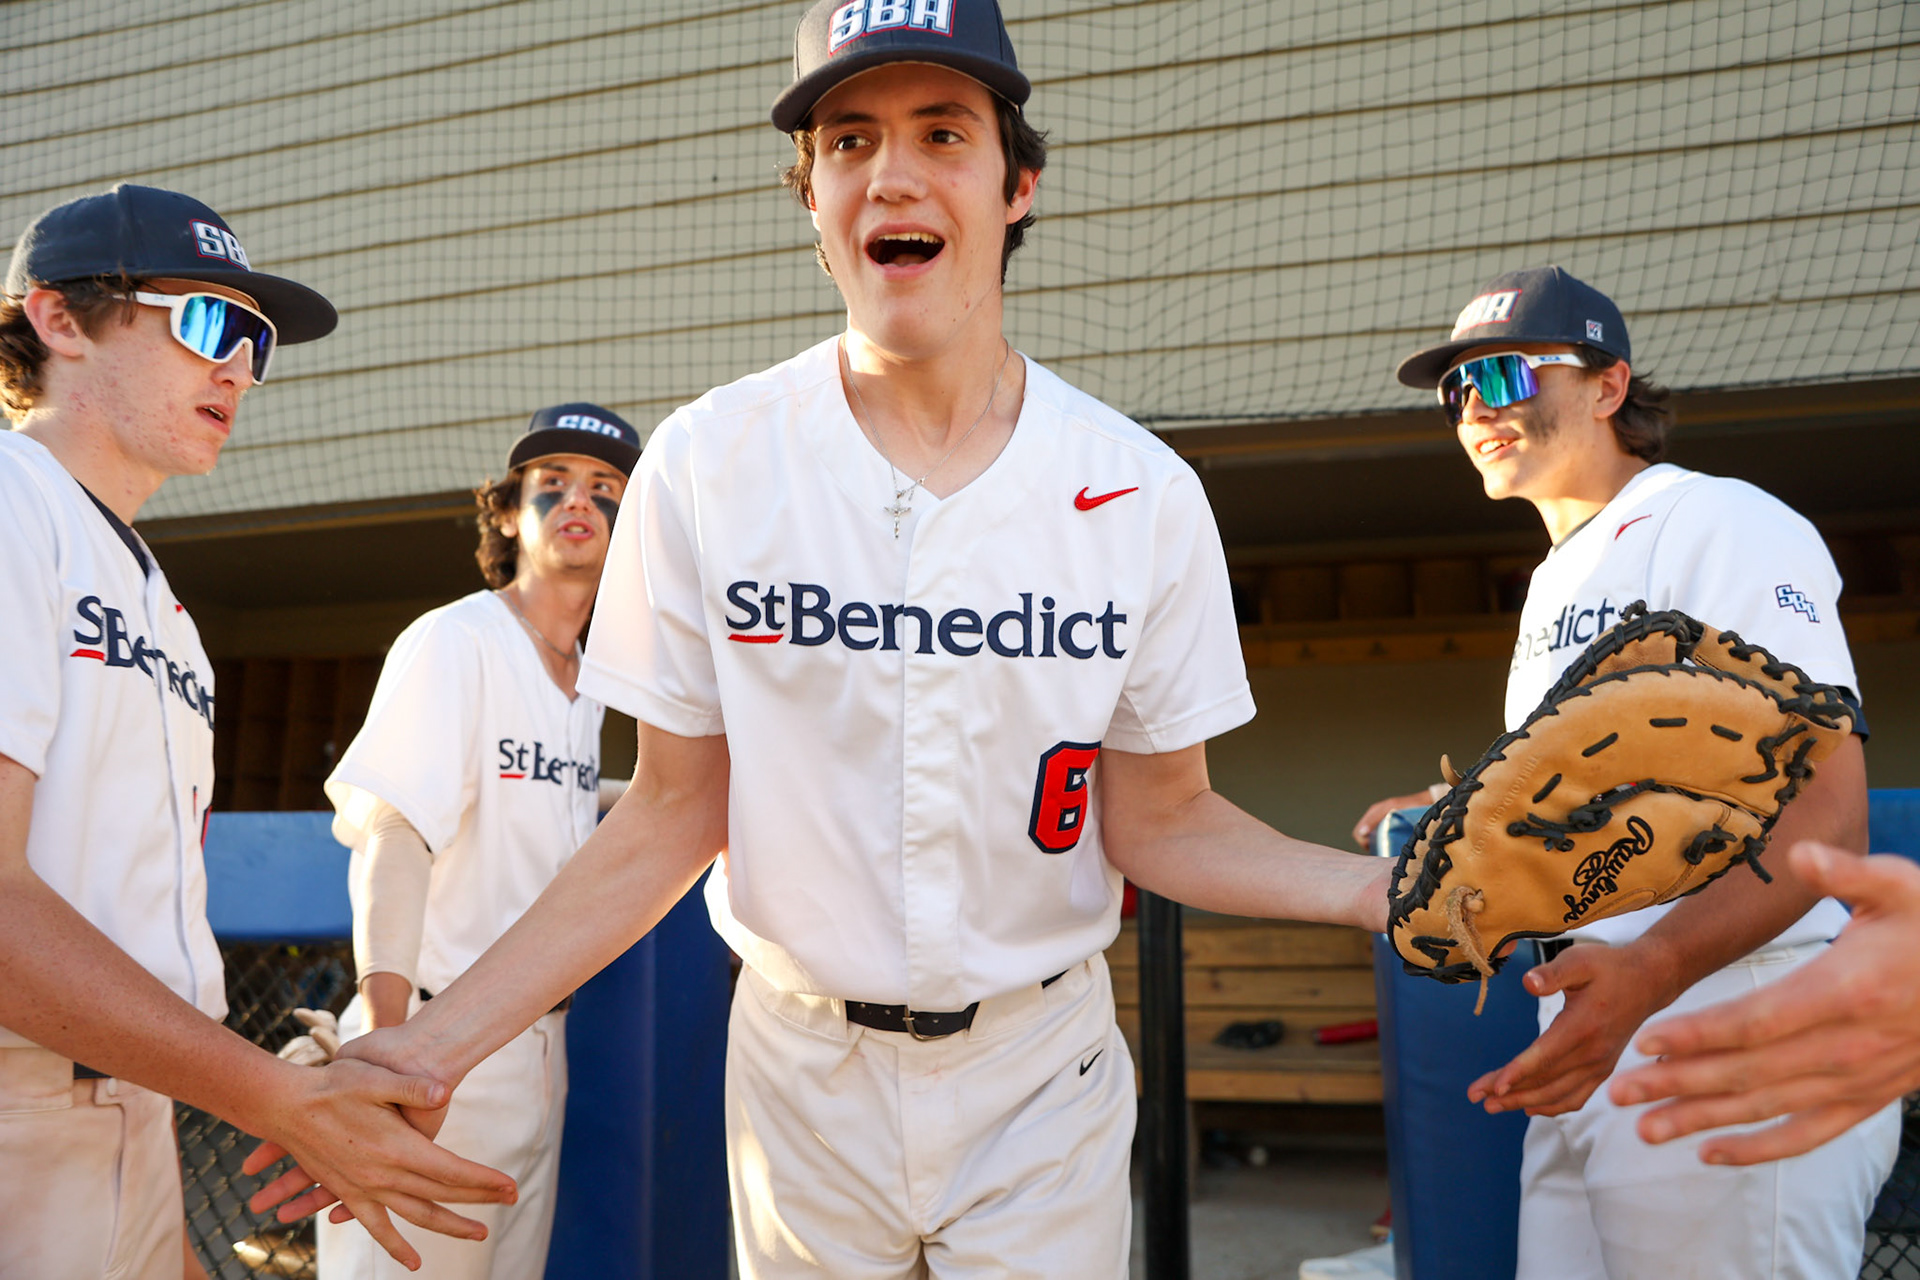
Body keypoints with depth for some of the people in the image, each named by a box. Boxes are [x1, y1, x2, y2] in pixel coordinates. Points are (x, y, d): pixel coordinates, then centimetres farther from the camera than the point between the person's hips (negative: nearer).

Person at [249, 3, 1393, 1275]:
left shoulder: (1145, 493, -7)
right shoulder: (707, 464, -8)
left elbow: (1157, 822, -2)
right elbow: (674, 816, -4)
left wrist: (1378, 883, -18)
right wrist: (432, 1045, -12)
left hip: (1042, 1072, 0)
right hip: (802, 1064, 0)